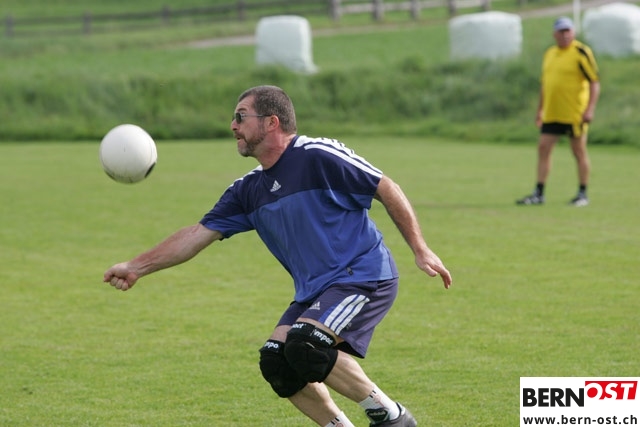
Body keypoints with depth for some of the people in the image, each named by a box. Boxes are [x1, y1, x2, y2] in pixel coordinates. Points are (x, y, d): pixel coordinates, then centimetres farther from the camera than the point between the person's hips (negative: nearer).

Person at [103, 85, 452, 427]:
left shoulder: (318, 157, -14)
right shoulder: (249, 191, 9)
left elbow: (387, 190, -8)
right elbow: (198, 234, 10)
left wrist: (420, 250, -9)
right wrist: (138, 267, 4)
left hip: (364, 279, -8)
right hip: (314, 291, 8)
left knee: (304, 347, -25)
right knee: (277, 363, -6)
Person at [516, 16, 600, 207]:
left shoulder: (581, 52, -9)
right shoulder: (550, 54, 13)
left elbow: (594, 81, -11)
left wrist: (590, 109, -19)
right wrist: (540, 110, 20)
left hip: (575, 114, -7)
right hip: (552, 113, 7)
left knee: (579, 151, 2)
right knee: (543, 148, 2)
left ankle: (583, 195, 11)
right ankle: (539, 194, 7)